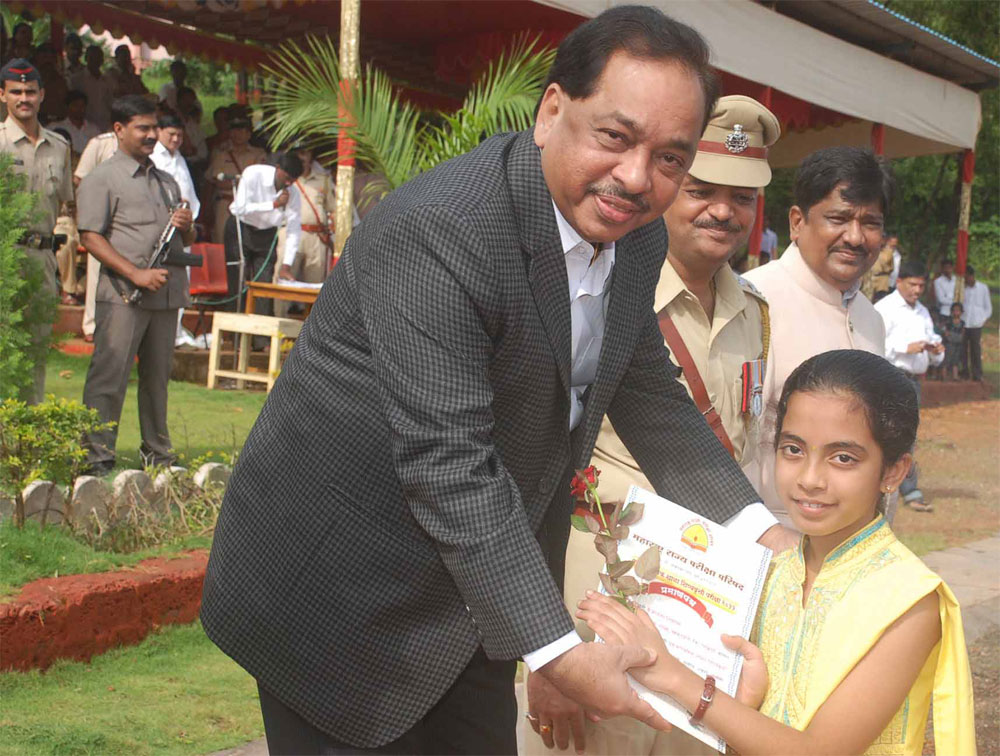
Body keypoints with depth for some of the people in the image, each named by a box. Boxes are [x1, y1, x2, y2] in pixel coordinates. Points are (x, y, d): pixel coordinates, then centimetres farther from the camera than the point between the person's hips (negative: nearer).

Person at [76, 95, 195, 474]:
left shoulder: (166, 181, 22)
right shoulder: (101, 179, 1)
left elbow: (186, 240, 27)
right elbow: (91, 237, -9)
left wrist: (187, 226, 1)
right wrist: (137, 275, -17)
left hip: (167, 294, 6)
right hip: (123, 296, -6)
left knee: (158, 376, 11)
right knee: (109, 376, -7)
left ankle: (157, 454, 20)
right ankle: (98, 457, -2)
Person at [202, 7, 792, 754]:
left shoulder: (635, 237, -1)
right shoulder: (435, 233, -28)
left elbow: (647, 392, 11)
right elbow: (448, 469, -30)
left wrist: (754, 529, 4)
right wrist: (555, 651, -28)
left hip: (479, 598, 8)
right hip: (345, 604, -7)